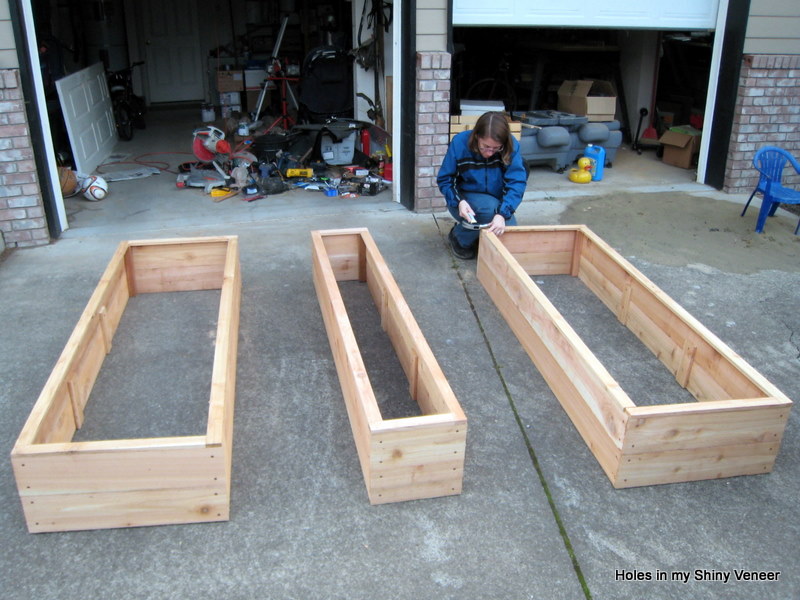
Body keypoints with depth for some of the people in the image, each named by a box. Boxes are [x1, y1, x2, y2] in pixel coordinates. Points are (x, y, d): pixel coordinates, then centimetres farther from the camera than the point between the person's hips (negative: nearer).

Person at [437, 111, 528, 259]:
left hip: (496, 201, 3)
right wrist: (459, 201, -33)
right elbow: (444, 179, -14)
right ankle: (459, 237, -5)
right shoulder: (460, 142, -22)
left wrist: (502, 214, -42)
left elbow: (516, 183, -26)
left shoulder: (511, 146, -20)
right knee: (491, 208, -33)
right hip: (465, 201, -3)